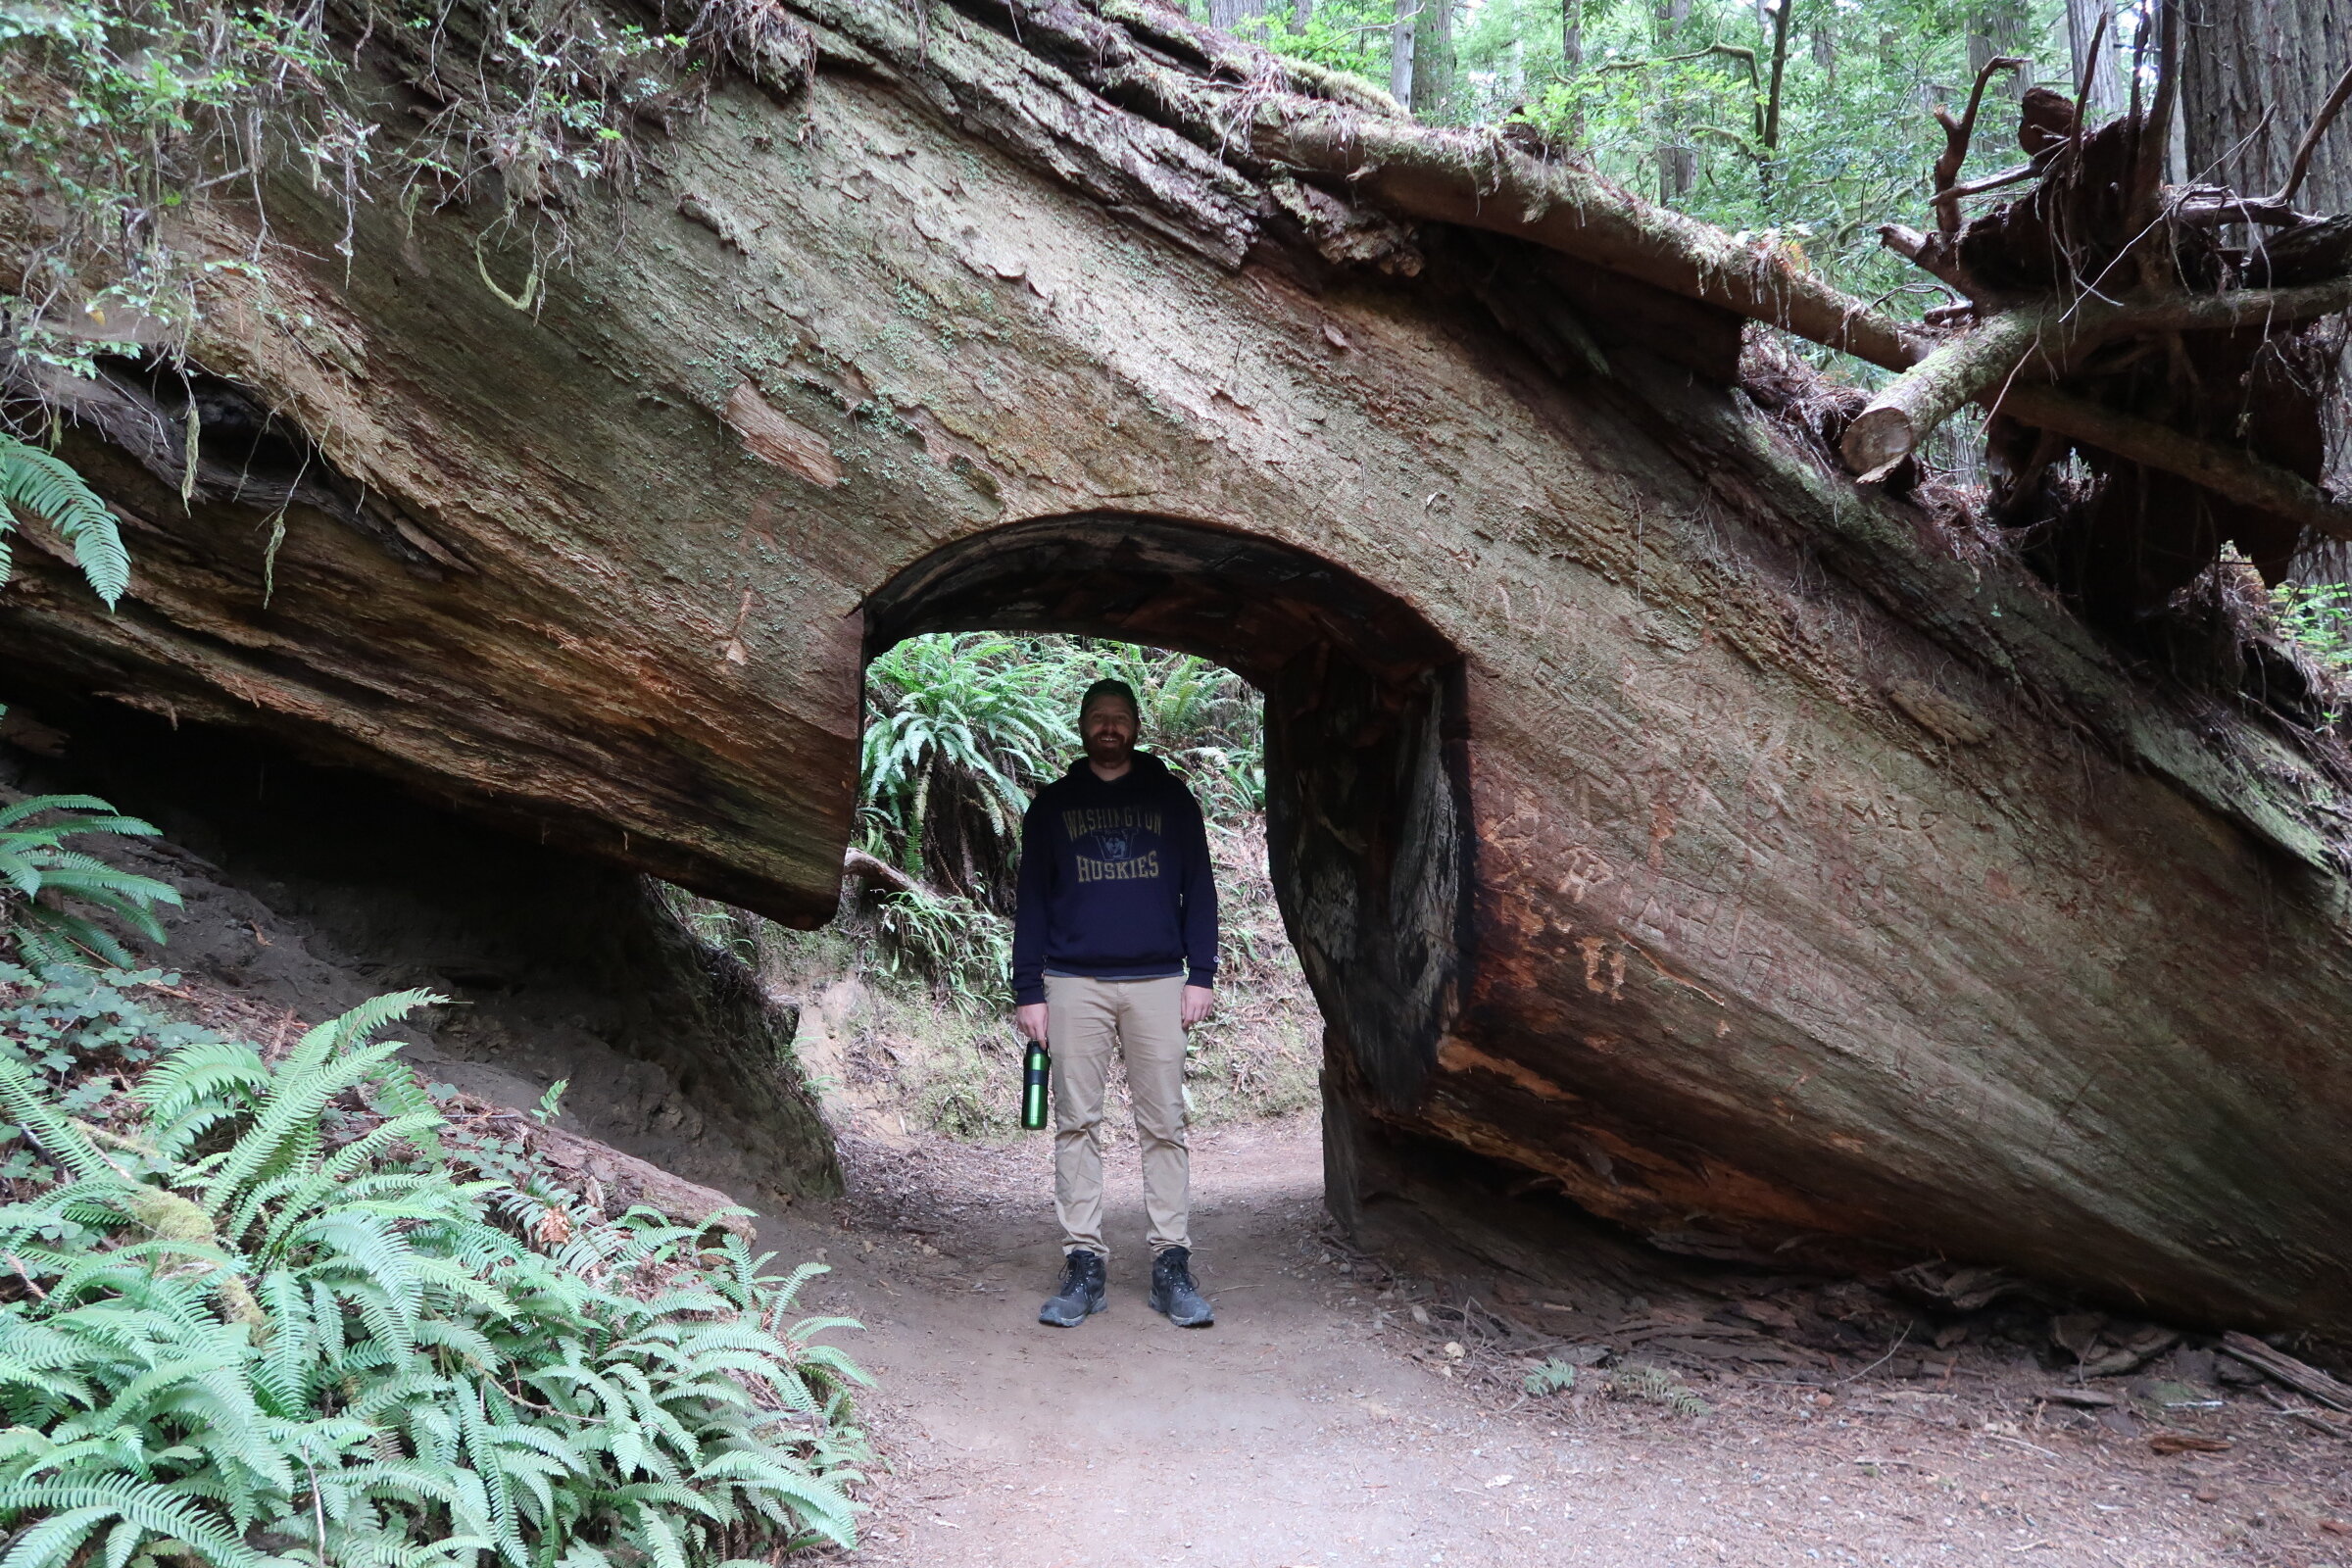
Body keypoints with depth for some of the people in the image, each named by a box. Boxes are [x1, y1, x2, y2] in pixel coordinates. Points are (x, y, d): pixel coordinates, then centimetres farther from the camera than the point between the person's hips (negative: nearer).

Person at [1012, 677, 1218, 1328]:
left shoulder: (1172, 797, 11)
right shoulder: (1051, 805, 12)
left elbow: (1198, 887, 10)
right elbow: (1032, 901, 10)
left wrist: (1201, 974, -1)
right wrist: (1028, 992, 2)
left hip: (1157, 981, 0)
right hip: (1074, 982, 1)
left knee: (1164, 1125, -1)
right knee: (1077, 1124, -1)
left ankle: (1171, 1264, 2)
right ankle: (1083, 1264, 3)